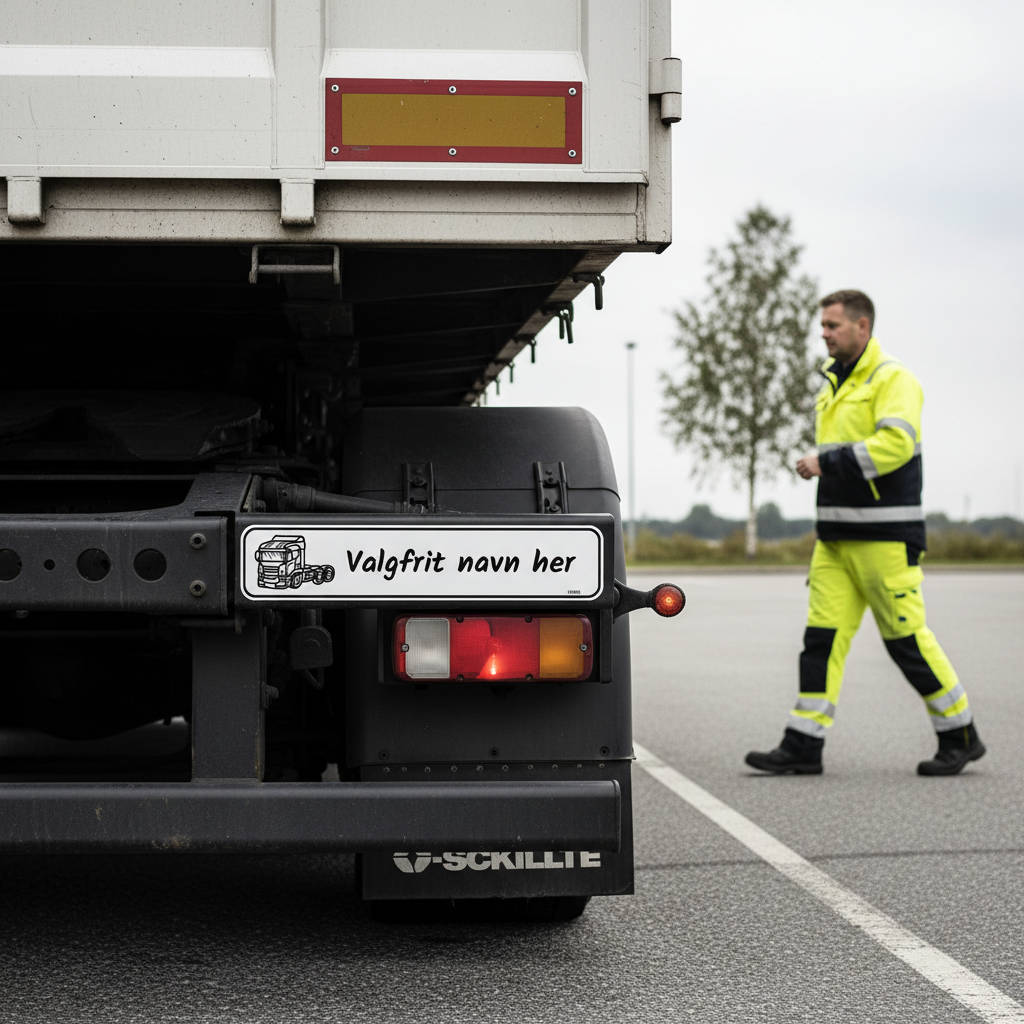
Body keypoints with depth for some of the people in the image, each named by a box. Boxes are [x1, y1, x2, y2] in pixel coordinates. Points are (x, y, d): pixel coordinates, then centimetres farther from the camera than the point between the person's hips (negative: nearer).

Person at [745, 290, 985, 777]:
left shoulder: (893, 379, -10)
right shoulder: (834, 384, 18)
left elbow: (896, 444, -24)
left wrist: (827, 461, -20)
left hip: (885, 537, -8)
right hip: (836, 537, 8)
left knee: (905, 637, -3)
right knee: (823, 635, 2)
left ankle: (960, 735, 11)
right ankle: (803, 745, 1)